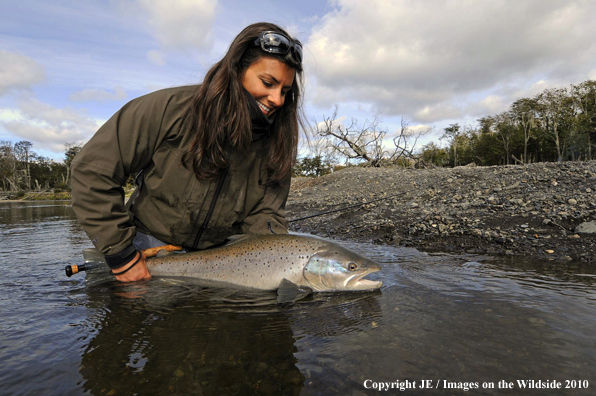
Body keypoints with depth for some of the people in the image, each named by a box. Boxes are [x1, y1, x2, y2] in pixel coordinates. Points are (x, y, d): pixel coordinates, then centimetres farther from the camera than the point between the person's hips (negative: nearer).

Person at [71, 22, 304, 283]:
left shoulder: (274, 146, -5)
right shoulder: (172, 109, -17)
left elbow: (265, 216, -7)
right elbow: (92, 170, -14)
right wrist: (120, 253, -15)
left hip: (215, 259, 4)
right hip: (148, 250, -3)